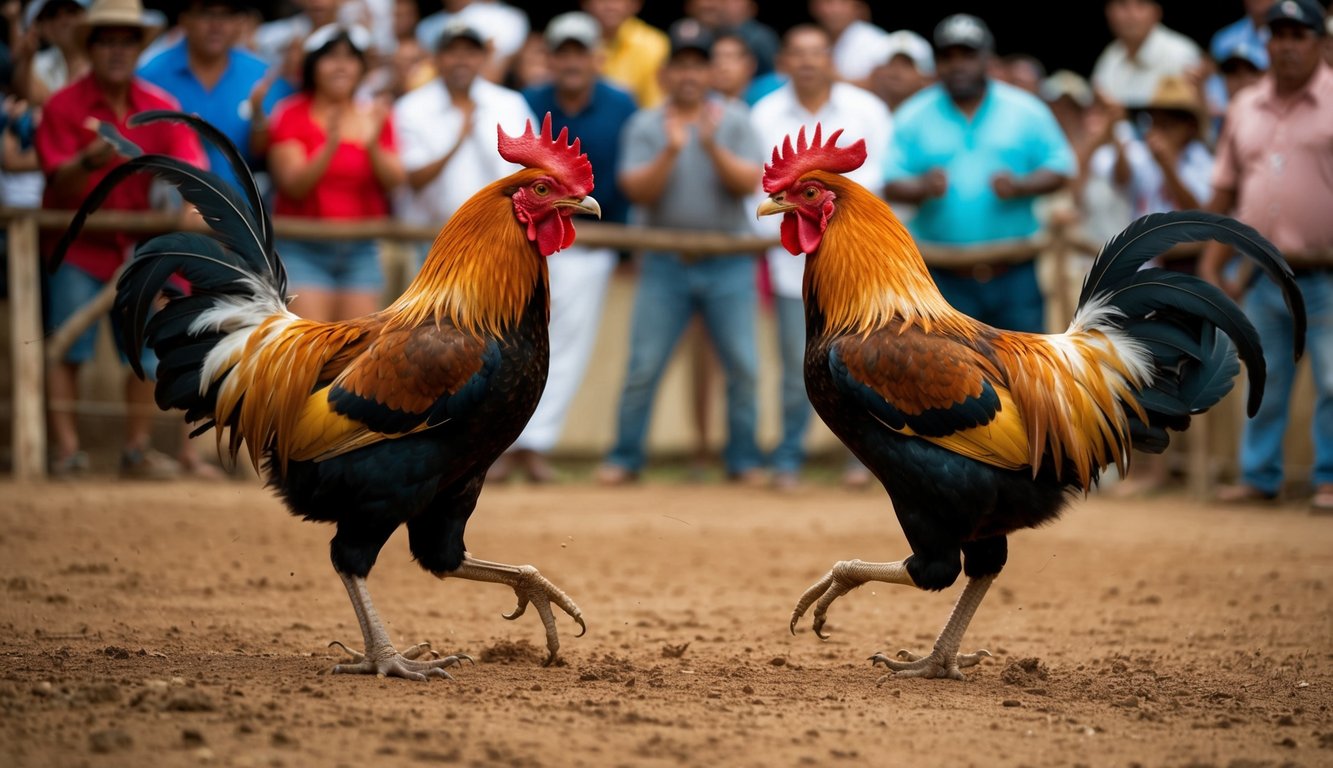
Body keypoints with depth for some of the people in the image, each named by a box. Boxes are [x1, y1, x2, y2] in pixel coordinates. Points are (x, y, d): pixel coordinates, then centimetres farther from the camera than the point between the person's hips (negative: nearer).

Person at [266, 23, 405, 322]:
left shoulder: (375, 116, 10)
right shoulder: (292, 114, -1)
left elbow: (396, 181, -1)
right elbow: (294, 184, -12)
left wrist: (372, 144, -20)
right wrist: (330, 147, -27)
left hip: (361, 250, 4)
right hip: (303, 249, -3)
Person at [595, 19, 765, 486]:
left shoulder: (734, 121, 5)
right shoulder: (645, 126, 4)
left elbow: (748, 183, -7)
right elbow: (637, 191, -7)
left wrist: (712, 148, -21)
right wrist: (670, 152, -20)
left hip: (729, 266, 0)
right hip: (665, 266, 0)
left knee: (743, 366, 0)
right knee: (643, 366, -1)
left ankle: (744, 460, 10)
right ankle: (624, 458, 8)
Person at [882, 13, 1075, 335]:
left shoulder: (1026, 110, 5)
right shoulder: (913, 117, 4)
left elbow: (1060, 167, 5)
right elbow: (891, 185, 1)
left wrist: (1021, 186, -14)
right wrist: (923, 187, -21)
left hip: (1014, 271, 0)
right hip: (944, 279, 0)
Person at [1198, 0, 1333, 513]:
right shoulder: (1245, 108, 12)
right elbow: (1225, 191, 15)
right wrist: (1211, 261, 10)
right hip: (1263, 275, 5)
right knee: (1263, 384, 11)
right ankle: (1258, 476, 19)